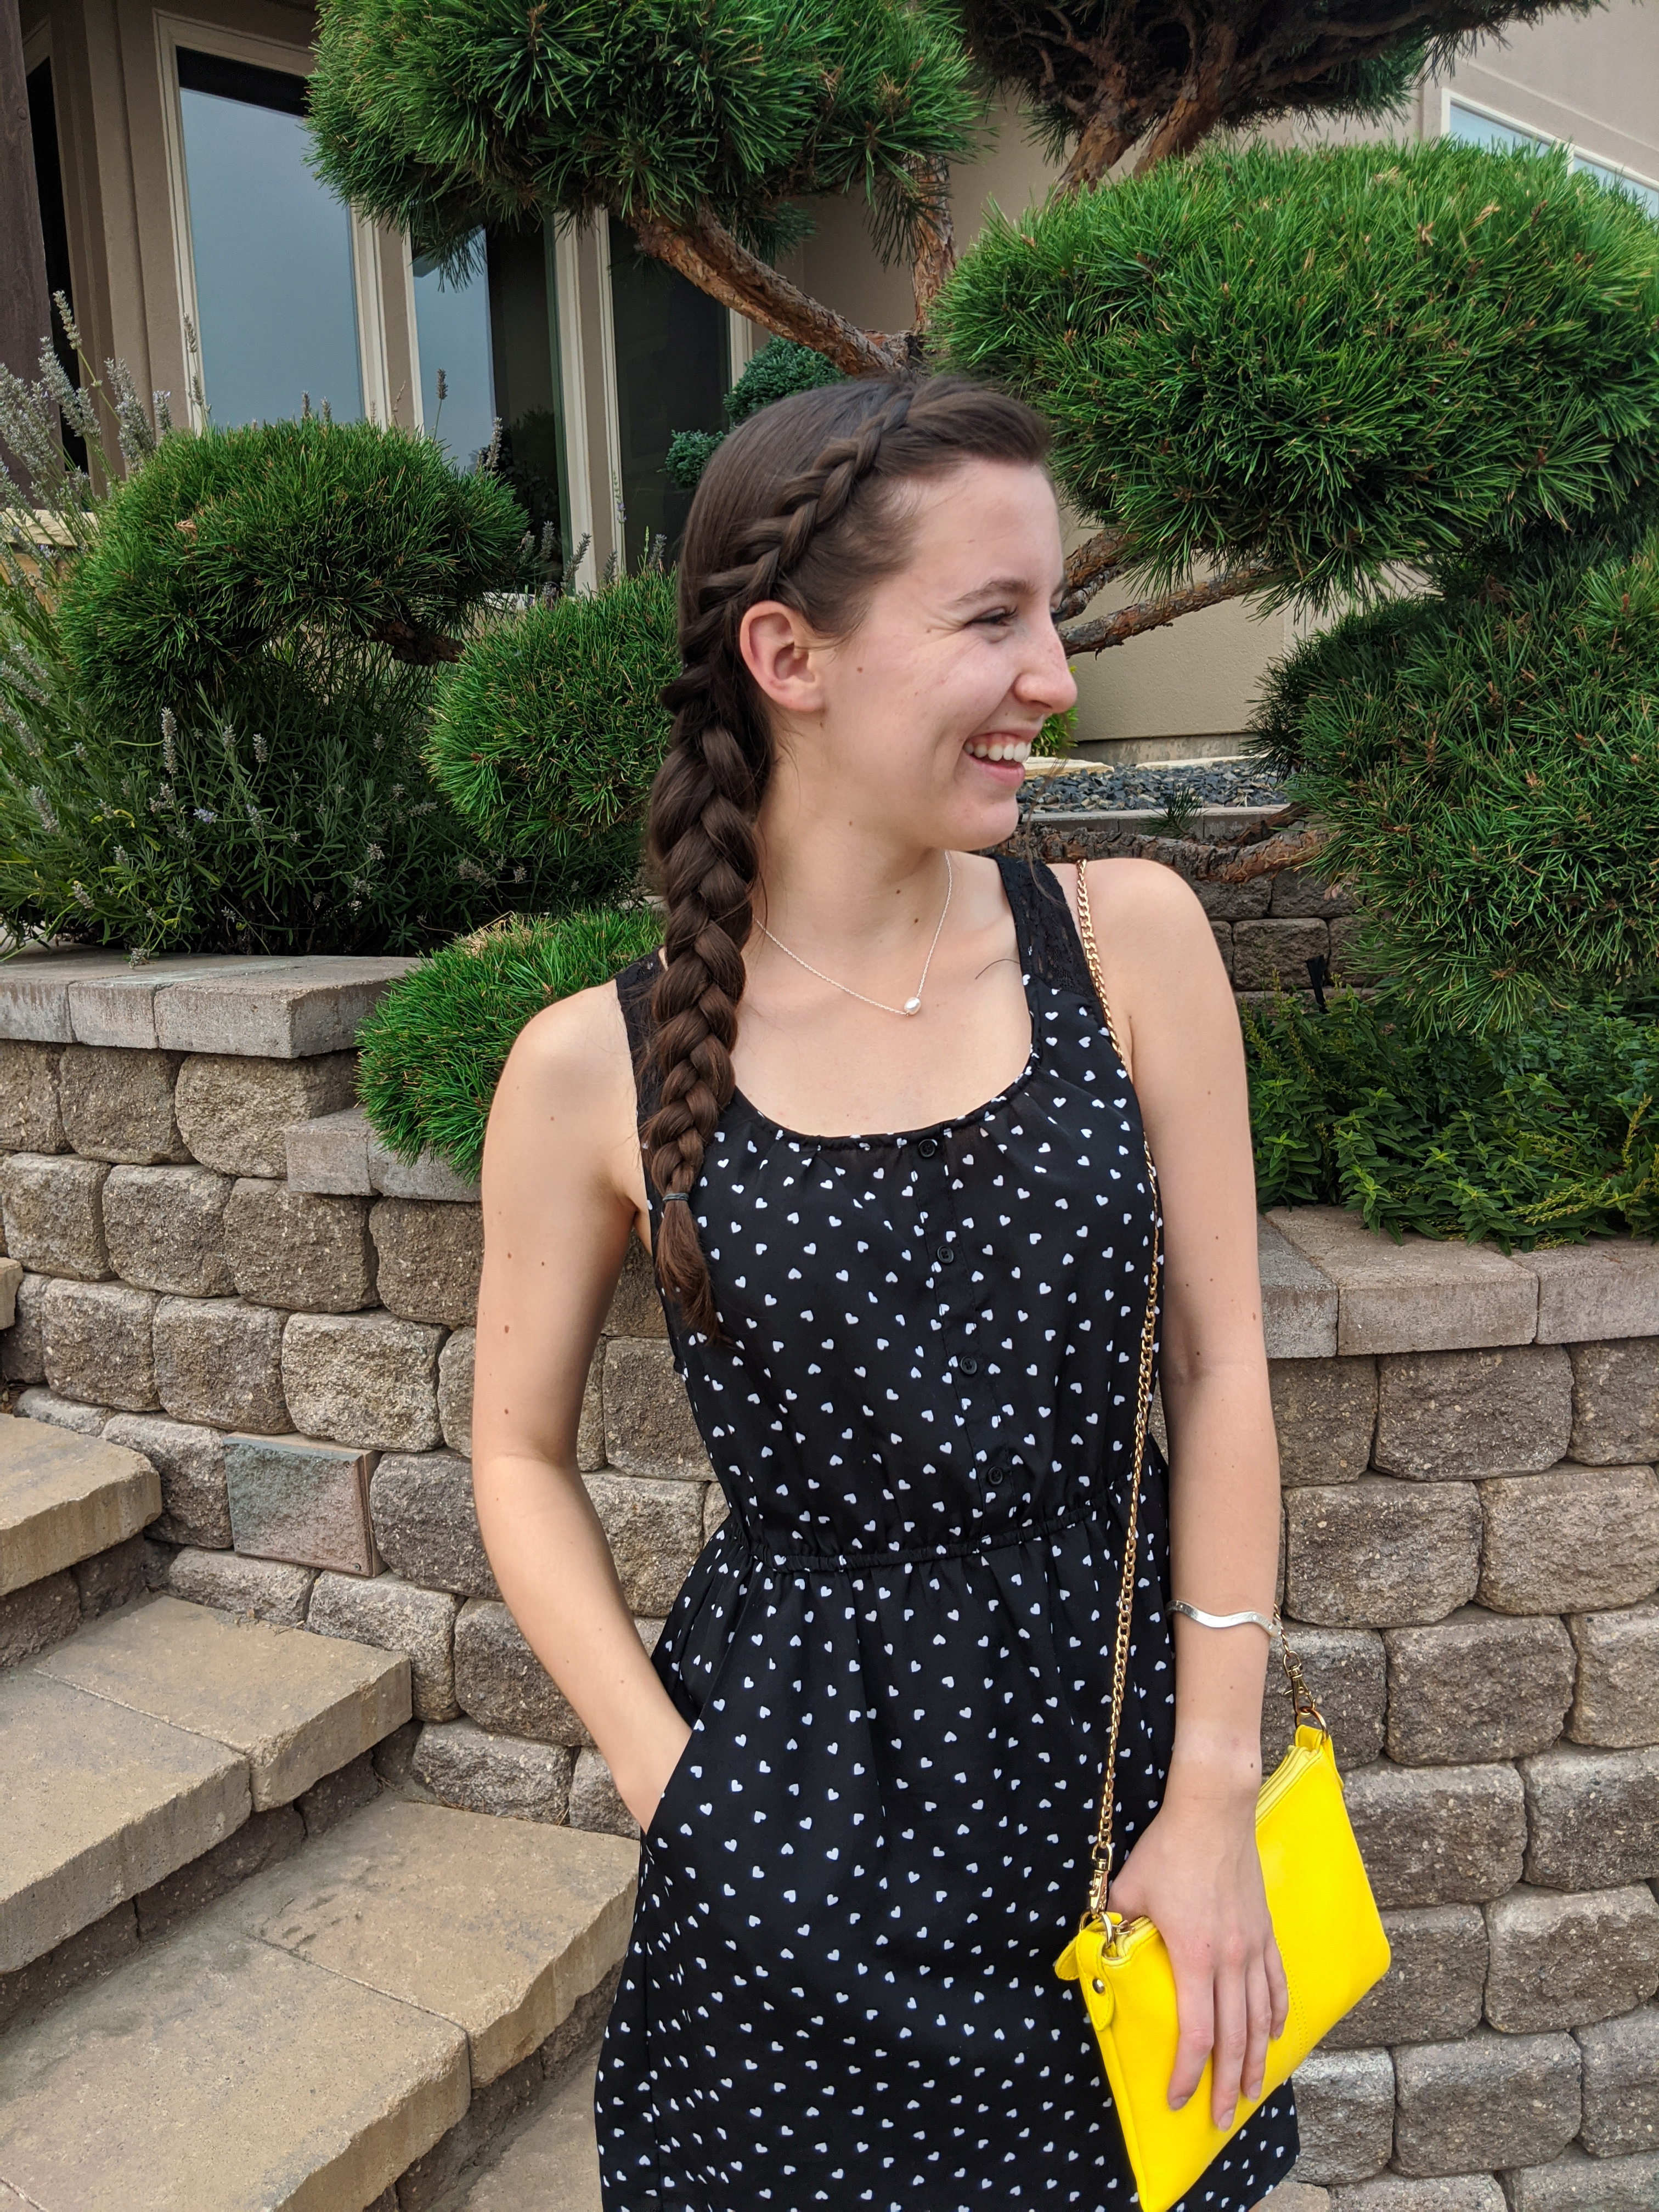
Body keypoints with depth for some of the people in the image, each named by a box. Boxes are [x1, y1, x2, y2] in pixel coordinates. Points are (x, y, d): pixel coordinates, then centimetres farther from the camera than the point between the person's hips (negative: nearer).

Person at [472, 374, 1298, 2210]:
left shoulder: (1131, 939, -9)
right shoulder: (597, 1066, -12)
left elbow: (1218, 1367, -6)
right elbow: (521, 1452, 0)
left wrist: (1215, 1795, -5)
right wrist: (672, 1789, -6)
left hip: (1102, 1732, 2)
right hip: (795, 1778, -1)